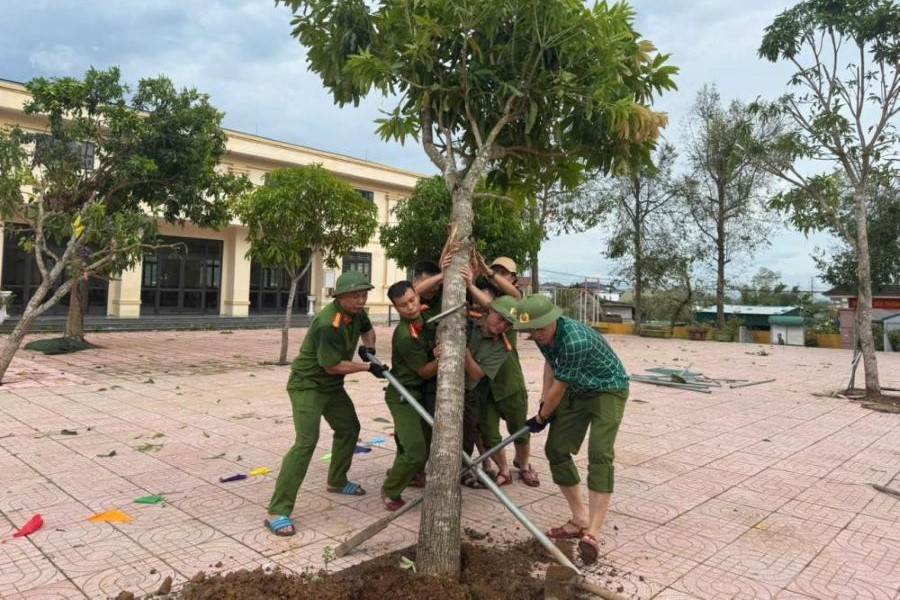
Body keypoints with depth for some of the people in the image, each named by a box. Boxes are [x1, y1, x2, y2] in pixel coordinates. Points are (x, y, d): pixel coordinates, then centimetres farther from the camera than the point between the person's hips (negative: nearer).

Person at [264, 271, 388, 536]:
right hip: (306, 385, -9)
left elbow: (367, 330, 19)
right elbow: (333, 366, -26)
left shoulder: (356, 312, -4)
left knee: (349, 428, 20)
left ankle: (337, 481, 42)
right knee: (307, 441, -21)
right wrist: (369, 367, -20)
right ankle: (277, 512, -17)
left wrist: (369, 346, -3)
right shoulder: (328, 324, -30)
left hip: (331, 385, 9)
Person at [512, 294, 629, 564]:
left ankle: (593, 533, -23)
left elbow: (558, 388, -24)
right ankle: (580, 519, 14)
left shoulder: (575, 340, -37)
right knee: (556, 449, 3)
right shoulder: (543, 334, -12)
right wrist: (543, 400, 9)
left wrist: (541, 418, -9)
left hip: (608, 390, -8)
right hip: (576, 391, 8)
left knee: (599, 454, -23)